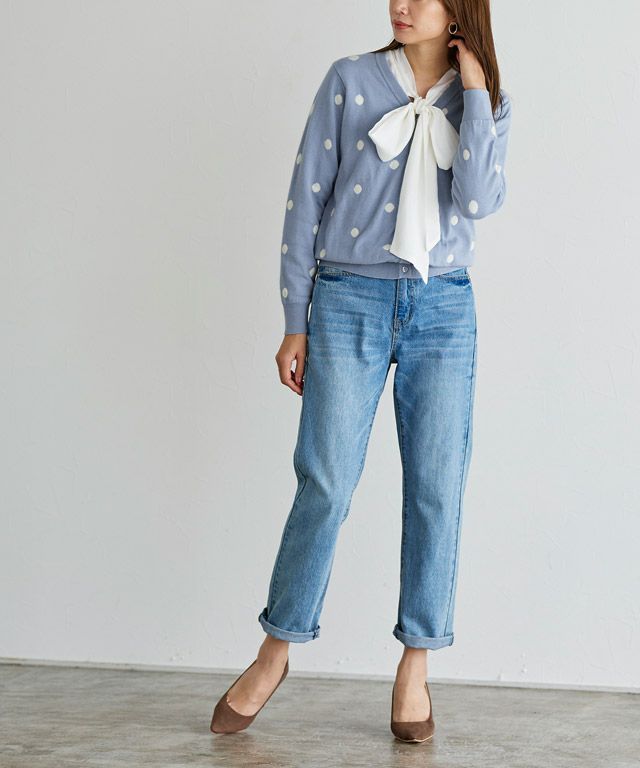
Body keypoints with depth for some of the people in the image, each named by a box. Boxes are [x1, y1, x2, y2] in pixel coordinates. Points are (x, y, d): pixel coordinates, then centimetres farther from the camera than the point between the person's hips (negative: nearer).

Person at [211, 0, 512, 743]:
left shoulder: (487, 102, 7)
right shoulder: (350, 82, 2)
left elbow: (478, 199, -10)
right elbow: (307, 200, 2)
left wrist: (474, 91, -7)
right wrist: (294, 322, -1)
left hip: (443, 310, 2)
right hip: (350, 299, -2)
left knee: (436, 488, 1)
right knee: (326, 482, -4)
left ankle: (414, 668, 13)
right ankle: (275, 651, 13)